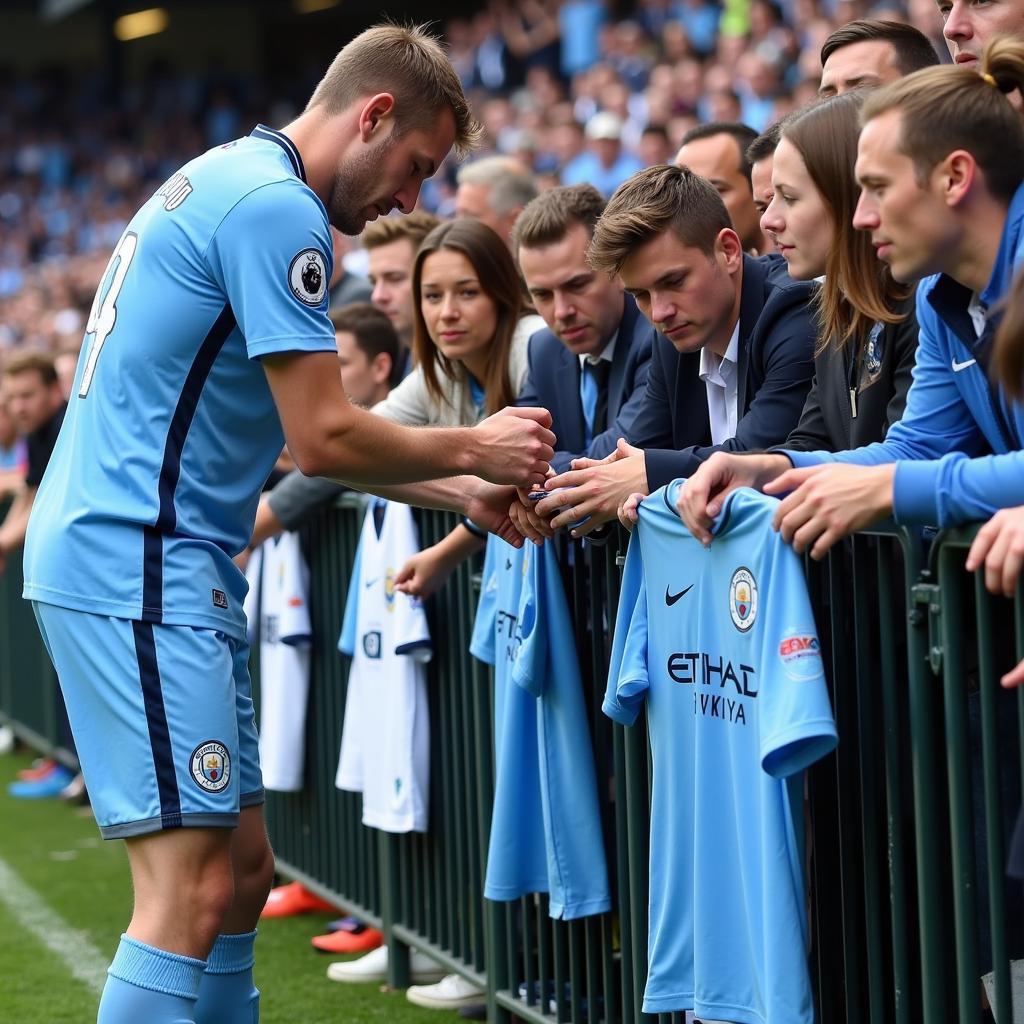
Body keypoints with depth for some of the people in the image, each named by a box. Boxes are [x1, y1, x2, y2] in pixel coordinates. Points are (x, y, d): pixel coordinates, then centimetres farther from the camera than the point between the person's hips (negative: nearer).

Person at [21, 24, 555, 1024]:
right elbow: (324, 439, -15)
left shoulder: (229, 183, 19)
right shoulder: (276, 208, -13)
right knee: (190, 888, -12)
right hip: (139, 565, -11)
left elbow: (304, 435, 22)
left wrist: (461, 492, 17)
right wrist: (473, 449, 0)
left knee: (242, 866, 13)